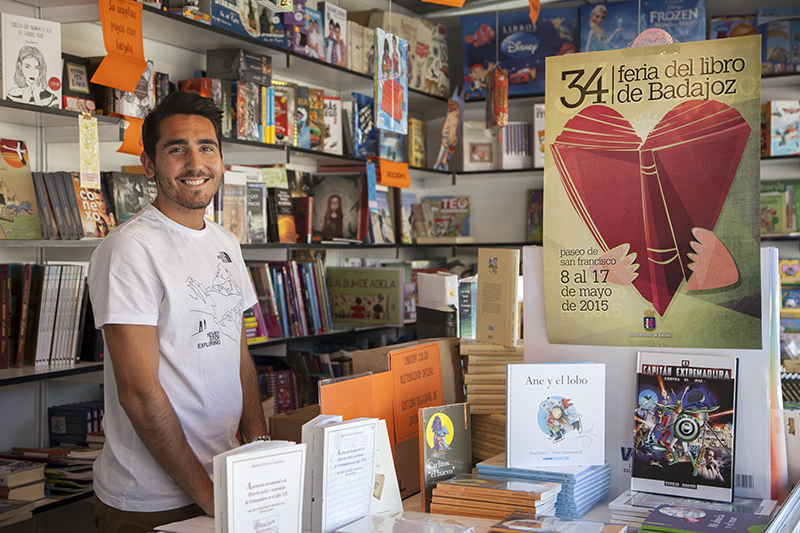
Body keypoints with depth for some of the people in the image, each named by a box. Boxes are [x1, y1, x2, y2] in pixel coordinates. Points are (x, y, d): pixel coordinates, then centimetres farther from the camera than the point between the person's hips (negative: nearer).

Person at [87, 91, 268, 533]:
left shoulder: (226, 244, 9)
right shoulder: (129, 248, -16)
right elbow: (139, 392, -20)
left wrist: (261, 448, 1)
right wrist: (207, 495, -18)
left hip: (223, 478, 7)